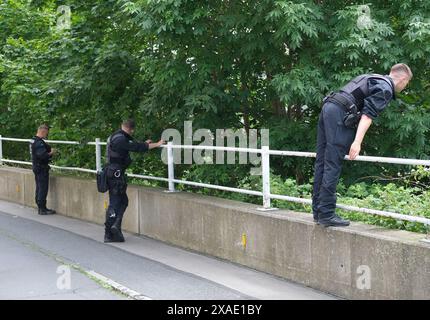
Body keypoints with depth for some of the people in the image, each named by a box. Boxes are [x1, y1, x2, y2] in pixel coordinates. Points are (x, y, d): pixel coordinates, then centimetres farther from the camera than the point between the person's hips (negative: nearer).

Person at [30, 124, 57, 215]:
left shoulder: (33, 140, 11)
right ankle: (42, 209, -1)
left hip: (36, 167, 10)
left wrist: (50, 149, -1)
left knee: (39, 188, 16)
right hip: (42, 168, -10)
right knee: (43, 188, -5)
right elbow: (42, 155, -29)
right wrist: (51, 153, -13)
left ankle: (39, 207, 24)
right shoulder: (39, 142, -22)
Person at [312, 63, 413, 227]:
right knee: (332, 166, -9)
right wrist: (357, 142, -22)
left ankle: (318, 210, 15)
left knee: (321, 162, 9)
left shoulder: (371, 78, 27)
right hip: (340, 114, -9)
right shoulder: (385, 88, -2)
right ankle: (326, 215, -8)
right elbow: (368, 115, -15)